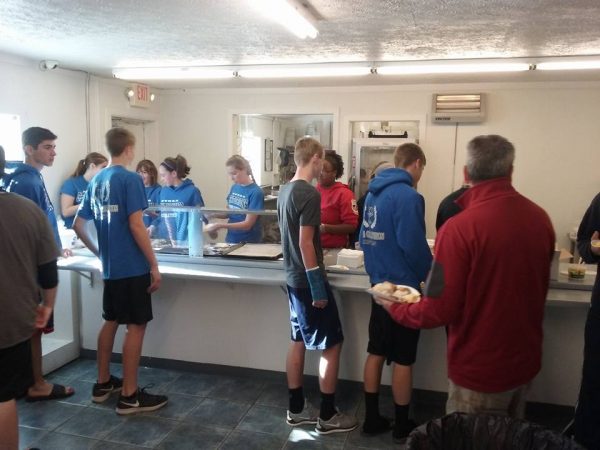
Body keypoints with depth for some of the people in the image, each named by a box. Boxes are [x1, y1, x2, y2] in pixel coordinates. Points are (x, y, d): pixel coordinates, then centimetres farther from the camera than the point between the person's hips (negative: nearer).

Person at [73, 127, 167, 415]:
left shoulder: (95, 181, 10)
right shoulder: (130, 179, -13)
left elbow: (78, 225, 13)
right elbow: (136, 226, -20)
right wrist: (154, 266, -15)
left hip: (110, 266, 8)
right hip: (133, 267, -8)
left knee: (111, 321, 18)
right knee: (136, 326, -1)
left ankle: (103, 383, 29)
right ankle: (129, 395, 5)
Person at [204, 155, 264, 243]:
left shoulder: (255, 192, -17)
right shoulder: (234, 187, 1)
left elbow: (248, 224, -19)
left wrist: (220, 226, -25)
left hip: (248, 242, -5)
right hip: (230, 240, 6)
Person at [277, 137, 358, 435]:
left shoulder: (285, 191, 9)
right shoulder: (309, 194, -19)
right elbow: (305, 242, -22)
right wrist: (318, 285, -19)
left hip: (293, 278, 9)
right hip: (308, 281, -9)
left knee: (298, 341, 15)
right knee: (332, 345, 2)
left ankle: (296, 409, 25)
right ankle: (327, 416, 11)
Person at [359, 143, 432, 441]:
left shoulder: (373, 192, 7)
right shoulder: (408, 196, -18)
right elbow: (413, 245, -22)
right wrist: (429, 273, -4)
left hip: (379, 284, 8)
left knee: (376, 353, 14)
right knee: (403, 360, 6)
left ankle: (372, 418, 25)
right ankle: (402, 425, 21)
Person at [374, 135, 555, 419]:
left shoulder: (460, 228, -24)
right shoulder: (540, 218, -4)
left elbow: (437, 312, -22)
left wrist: (394, 308, -4)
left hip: (481, 369, -6)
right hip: (526, 360, 6)